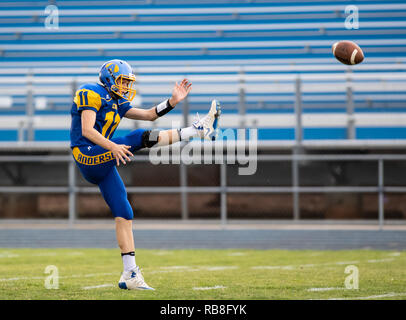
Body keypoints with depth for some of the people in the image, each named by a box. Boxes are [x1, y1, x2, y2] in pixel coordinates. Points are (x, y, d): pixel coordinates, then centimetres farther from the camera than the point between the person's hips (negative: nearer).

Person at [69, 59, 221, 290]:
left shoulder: (116, 102, 22)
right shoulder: (91, 94, -5)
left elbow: (149, 115, 22)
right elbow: (87, 130, -17)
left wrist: (174, 101, 10)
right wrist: (112, 147, -29)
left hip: (103, 165, 9)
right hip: (88, 156, -9)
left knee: (124, 215, 4)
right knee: (140, 138, -18)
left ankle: (130, 275, 5)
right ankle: (198, 130, -12)